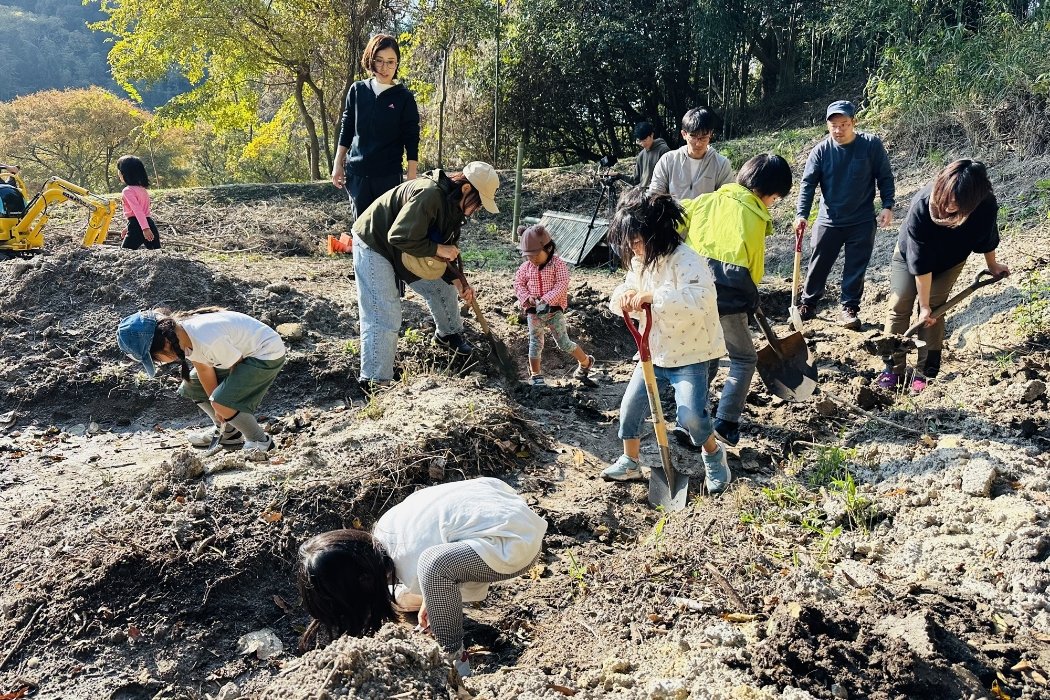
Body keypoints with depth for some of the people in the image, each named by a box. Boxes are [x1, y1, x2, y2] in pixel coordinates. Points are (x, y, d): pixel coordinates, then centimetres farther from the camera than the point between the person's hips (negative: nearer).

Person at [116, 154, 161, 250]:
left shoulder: (127, 191, -7)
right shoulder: (143, 189, 19)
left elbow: (138, 210, -19)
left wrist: (145, 228, -29)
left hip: (137, 226, -8)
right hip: (150, 223, 8)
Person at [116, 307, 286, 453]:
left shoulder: (208, 341, -35)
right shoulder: (183, 335, -9)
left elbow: (237, 369, -21)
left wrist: (219, 405, -5)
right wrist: (217, 409, 2)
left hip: (268, 353, -9)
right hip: (239, 353, 9)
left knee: (222, 403, -24)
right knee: (190, 385, 9)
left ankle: (260, 441, -1)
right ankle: (226, 431, 24)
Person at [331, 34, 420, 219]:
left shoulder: (404, 97, -3)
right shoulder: (357, 90, 5)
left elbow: (411, 141, -3)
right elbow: (346, 130, 12)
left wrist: (412, 178, -8)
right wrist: (338, 164, 8)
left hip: (389, 175, -3)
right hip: (356, 173, 3)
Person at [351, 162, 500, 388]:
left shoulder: (454, 206, -1)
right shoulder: (428, 195, -33)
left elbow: (446, 247, 6)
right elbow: (400, 237, -37)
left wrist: (456, 280, -7)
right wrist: (438, 249, -29)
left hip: (407, 251, 9)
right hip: (375, 245, -9)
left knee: (442, 285, 15)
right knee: (384, 316, -15)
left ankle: (449, 334, 40)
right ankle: (375, 382, -9)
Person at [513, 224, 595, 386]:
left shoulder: (558, 264, -10)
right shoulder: (525, 267, 2)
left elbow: (562, 286, -18)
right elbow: (518, 284, 6)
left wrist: (546, 300, -28)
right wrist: (527, 297, -13)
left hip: (554, 310, -3)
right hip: (533, 312, 3)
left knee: (563, 342, 1)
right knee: (535, 342, 5)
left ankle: (586, 361, 23)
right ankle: (535, 375, 15)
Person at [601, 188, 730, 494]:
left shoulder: (685, 260, -24)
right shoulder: (639, 261, 1)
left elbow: (701, 298, -41)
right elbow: (623, 294, 6)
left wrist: (651, 296, -46)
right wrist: (624, 298, -21)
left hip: (690, 352, -7)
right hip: (654, 350, 8)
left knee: (691, 415, -17)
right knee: (631, 405, 8)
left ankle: (714, 455, 14)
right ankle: (630, 462, 28)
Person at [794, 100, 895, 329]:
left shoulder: (871, 145, -7)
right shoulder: (821, 151, -6)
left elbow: (885, 178, 0)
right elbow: (808, 184, -8)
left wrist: (887, 206, -8)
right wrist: (802, 214, -20)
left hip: (862, 222, -1)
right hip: (828, 221, 1)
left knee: (855, 269, 4)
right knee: (818, 266, 7)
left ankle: (849, 309, 15)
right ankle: (807, 305, 20)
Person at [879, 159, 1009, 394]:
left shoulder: (986, 205, -33)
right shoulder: (921, 205, -40)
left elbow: (987, 236, -7)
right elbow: (920, 263, -34)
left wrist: (992, 265, 10)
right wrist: (924, 305, -28)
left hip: (950, 260, 1)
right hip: (910, 254, -1)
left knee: (934, 310, -8)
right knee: (898, 306, -7)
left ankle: (926, 373, -2)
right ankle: (893, 369, 1)